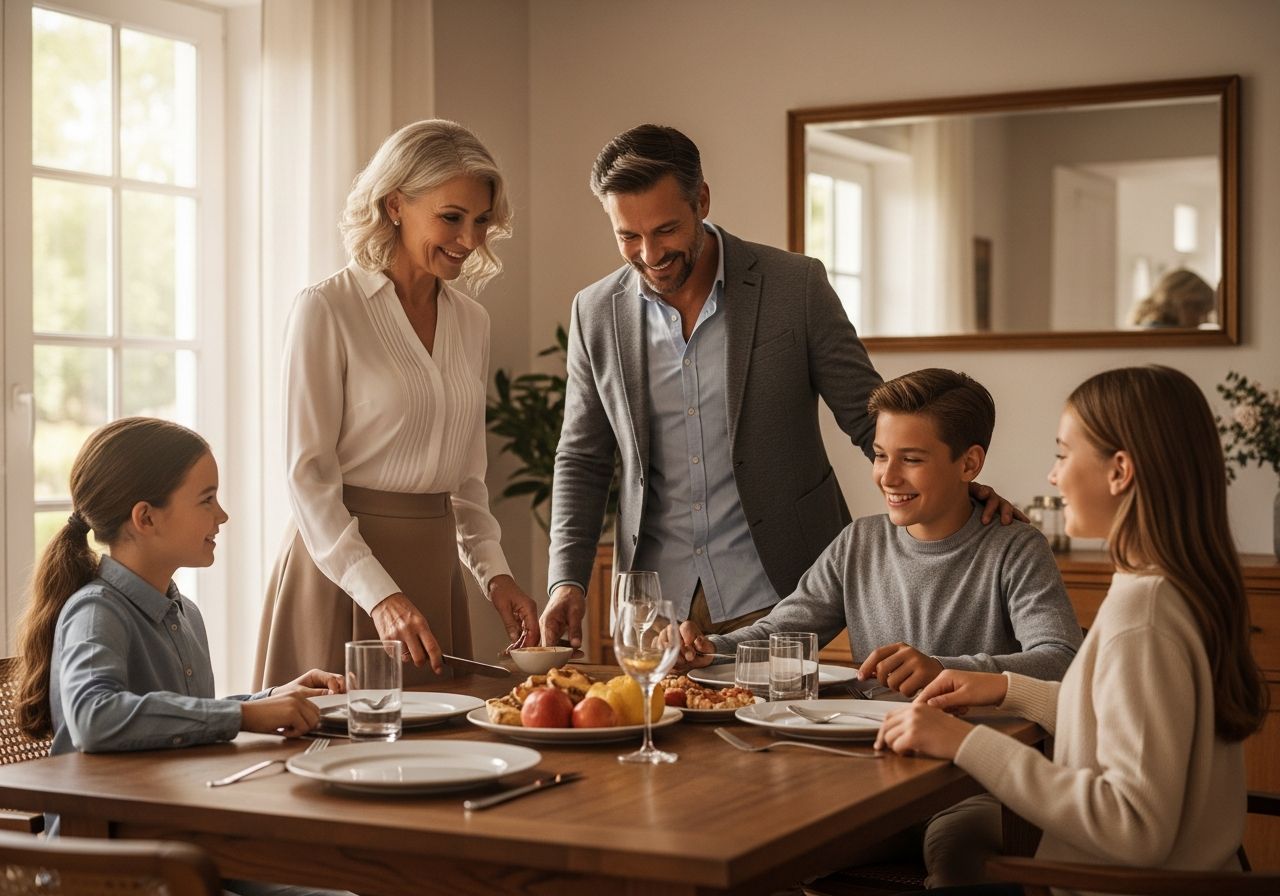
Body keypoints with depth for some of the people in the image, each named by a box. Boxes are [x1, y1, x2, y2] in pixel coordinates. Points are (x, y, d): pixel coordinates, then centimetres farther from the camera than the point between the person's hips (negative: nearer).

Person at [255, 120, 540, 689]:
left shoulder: (471, 322, 11)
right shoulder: (326, 310, -8)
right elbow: (308, 476, -12)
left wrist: (493, 571, 3)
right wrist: (379, 595, -20)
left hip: (433, 570, 6)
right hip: (340, 565, -6)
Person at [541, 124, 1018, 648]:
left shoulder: (796, 286, -6)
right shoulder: (596, 312, 3)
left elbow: (868, 418, -1)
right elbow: (582, 461, 10)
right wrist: (567, 581, -2)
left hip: (773, 594, -2)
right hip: (655, 601, 2)